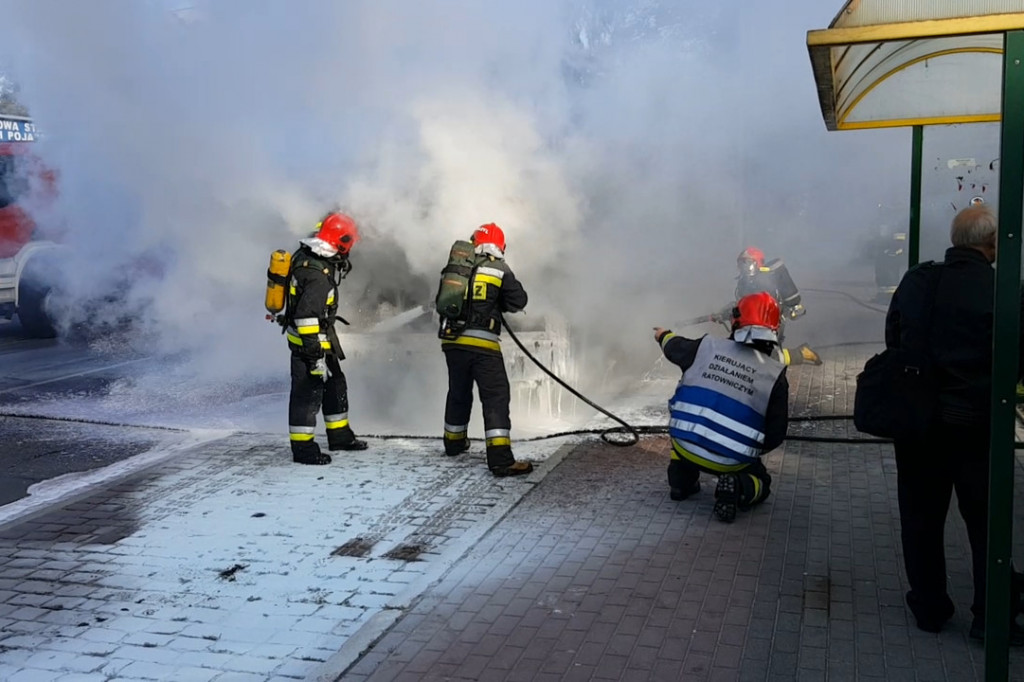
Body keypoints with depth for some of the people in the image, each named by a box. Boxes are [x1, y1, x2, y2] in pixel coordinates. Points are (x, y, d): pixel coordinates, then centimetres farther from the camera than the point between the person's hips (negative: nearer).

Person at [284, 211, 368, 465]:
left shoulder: (306, 255, 3)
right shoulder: (318, 275, -27)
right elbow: (306, 316, -30)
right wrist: (315, 353, -28)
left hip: (322, 336, 11)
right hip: (310, 340, -11)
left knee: (335, 384, 19)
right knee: (309, 391, -1)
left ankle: (339, 435, 33)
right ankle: (303, 448, 9)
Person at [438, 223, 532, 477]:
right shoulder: (500, 270, -2)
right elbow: (518, 301, 4)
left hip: (452, 340, 5)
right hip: (482, 344, -5)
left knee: (458, 392, 23)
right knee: (496, 396, -6)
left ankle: (454, 442, 40)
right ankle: (500, 459, -15)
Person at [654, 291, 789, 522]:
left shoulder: (706, 347, 0)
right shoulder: (775, 375, -3)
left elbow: (674, 347, 23)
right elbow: (776, 434, -1)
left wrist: (663, 335, 48)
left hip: (685, 446, 2)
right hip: (732, 463, -2)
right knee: (760, 482, 27)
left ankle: (681, 481, 25)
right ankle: (739, 488, -6)